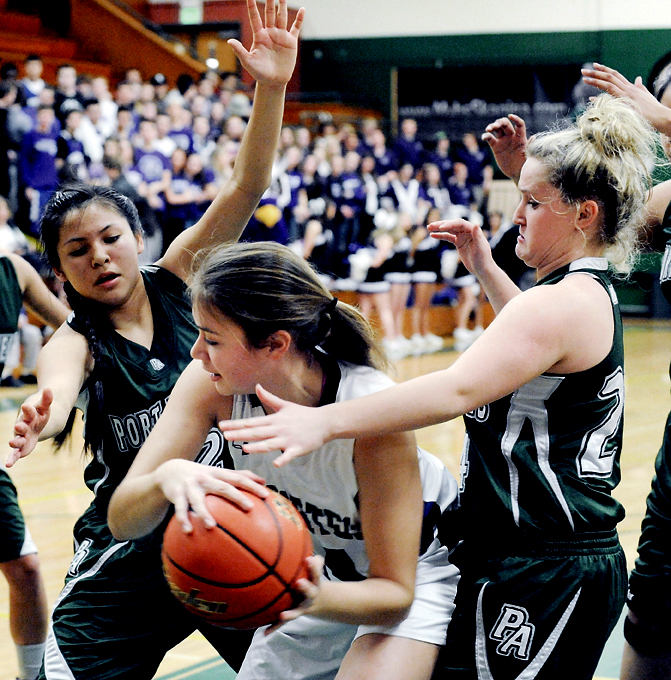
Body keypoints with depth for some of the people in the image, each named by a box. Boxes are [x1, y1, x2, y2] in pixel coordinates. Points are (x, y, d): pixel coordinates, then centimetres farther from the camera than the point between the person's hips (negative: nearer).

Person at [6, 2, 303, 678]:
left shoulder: (174, 282, -4)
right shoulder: (75, 340, -9)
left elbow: (245, 187, -14)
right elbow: (58, 386, -34)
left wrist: (270, 88, -29)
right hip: (130, 553, -2)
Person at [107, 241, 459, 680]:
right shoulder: (213, 386, -25)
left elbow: (395, 592, -29)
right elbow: (123, 521, -29)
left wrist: (317, 600, -52)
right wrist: (168, 477, -52)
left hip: (414, 565, -5)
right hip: (317, 567, 5)